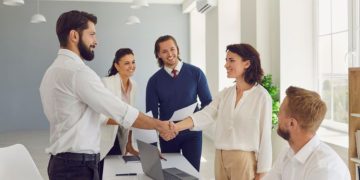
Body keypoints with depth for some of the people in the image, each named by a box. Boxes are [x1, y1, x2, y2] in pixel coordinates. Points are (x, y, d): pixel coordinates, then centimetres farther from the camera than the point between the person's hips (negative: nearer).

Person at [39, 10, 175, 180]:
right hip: (78, 166, -10)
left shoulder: (53, 71, 13)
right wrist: (158, 125, -6)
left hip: (62, 161, 10)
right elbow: (121, 111, -18)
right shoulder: (78, 71, -18)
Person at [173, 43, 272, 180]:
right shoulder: (225, 93, 6)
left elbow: (265, 136, -8)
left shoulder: (261, 96, -10)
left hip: (244, 159, -5)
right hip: (220, 157, 5)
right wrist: (174, 127, -19)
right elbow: (205, 116, -5)